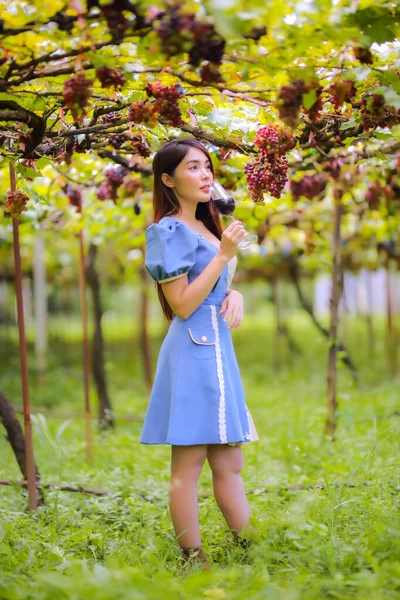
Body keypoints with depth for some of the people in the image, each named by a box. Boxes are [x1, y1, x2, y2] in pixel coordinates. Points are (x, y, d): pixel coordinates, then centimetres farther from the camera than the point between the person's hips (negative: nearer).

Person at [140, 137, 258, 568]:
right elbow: (182, 305, -14)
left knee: (229, 464, 11)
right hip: (194, 351, -9)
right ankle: (193, 559, 2)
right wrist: (224, 254, -16)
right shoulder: (169, 231, -9)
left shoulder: (205, 226, 17)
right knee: (188, 465, -3)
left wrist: (235, 295, 3)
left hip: (218, 350, 9)